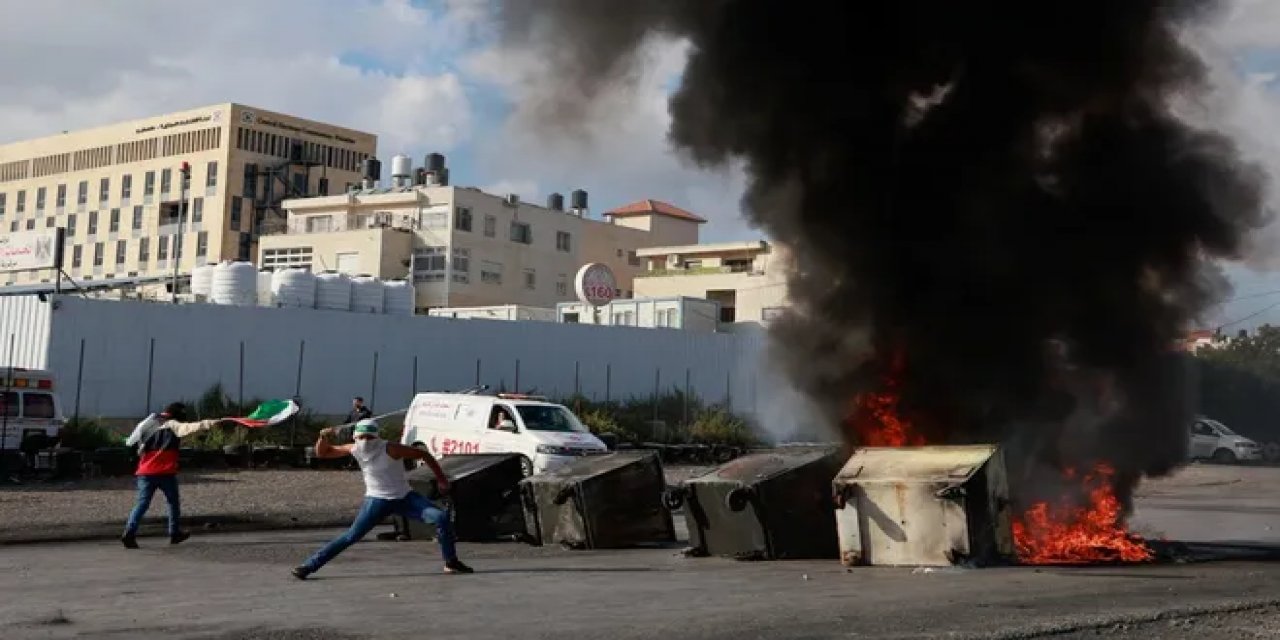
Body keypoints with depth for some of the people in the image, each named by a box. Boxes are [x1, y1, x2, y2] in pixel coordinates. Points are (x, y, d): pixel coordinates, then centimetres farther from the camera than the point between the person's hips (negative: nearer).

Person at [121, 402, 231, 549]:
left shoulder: (147, 424, 14)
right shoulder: (172, 425, -4)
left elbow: (130, 442, 21)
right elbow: (192, 427, -20)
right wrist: (214, 423, -27)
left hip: (145, 472, 4)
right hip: (165, 472, -4)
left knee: (142, 503, 1)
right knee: (173, 502, 14)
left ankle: (129, 533, -15)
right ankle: (174, 533, 18)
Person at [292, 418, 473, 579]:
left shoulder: (390, 449, -20)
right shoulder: (354, 450, -8)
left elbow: (424, 455, -14)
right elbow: (322, 452, 2)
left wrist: (441, 479, -13)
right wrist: (324, 437, -19)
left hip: (405, 497, -1)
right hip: (378, 501, 1)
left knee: (441, 517, -17)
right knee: (351, 537, -8)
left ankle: (451, 562, -2)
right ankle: (309, 565, -2)